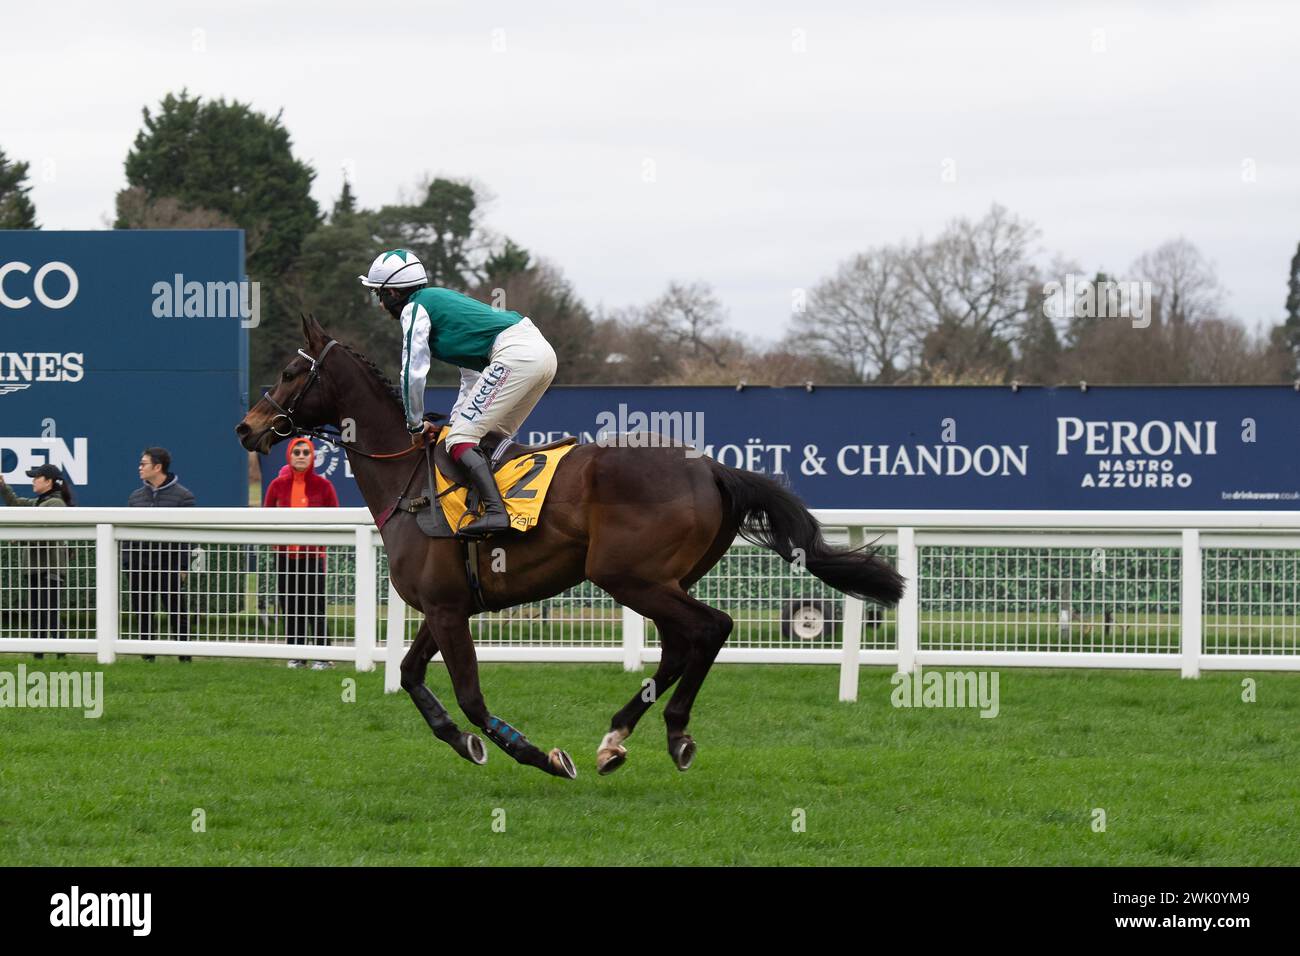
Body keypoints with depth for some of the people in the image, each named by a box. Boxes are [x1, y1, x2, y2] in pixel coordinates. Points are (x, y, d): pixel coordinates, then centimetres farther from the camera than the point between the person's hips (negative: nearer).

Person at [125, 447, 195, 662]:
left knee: (177, 612, -1)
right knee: (142, 612, 6)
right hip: (140, 564, 5)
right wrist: (126, 562, 6)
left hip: (169, 566, -5)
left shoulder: (182, 496, -1)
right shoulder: (136, 496, 13)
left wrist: (183, 566, -11)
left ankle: (185, 656, 4)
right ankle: (147, 656, 12)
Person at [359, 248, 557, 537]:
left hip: (514, 354, -10)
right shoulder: (442, 300, 30)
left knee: (461, 441, -11)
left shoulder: (415, 309, 2)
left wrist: (416, 426, 9)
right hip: (541, 350, 10)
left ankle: (495, 511, -28)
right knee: (492, 439, 20)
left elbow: (413, 373, -3)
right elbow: (472, 373, 33)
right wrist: (456, 420, 30)